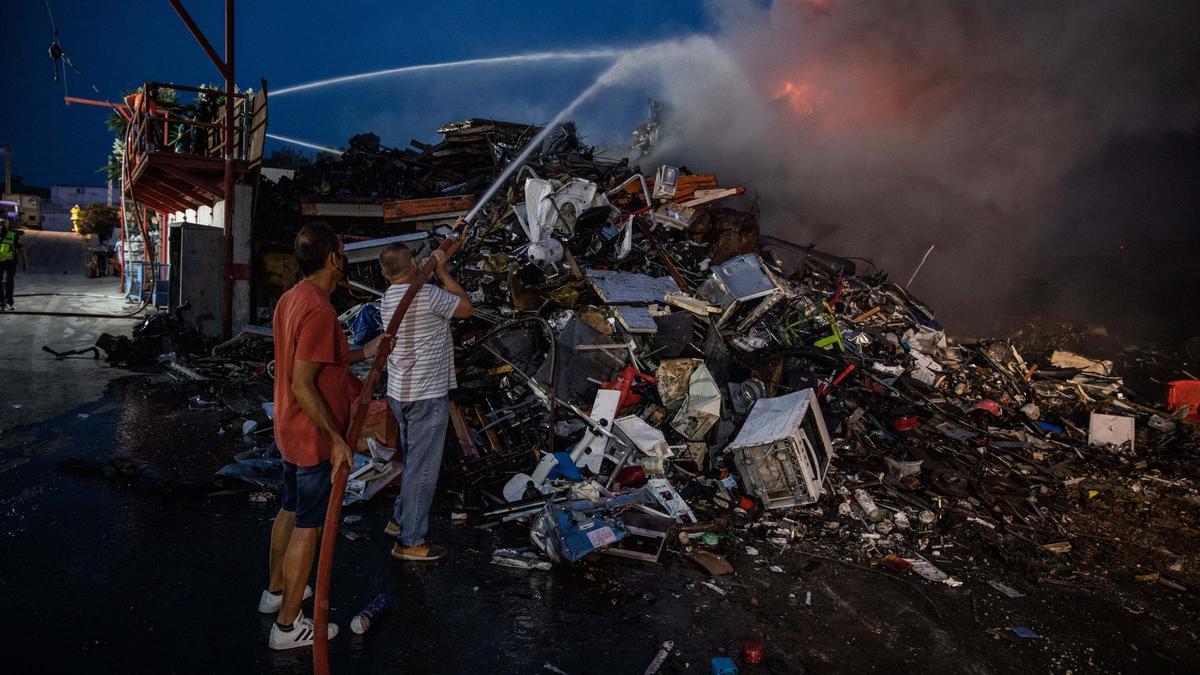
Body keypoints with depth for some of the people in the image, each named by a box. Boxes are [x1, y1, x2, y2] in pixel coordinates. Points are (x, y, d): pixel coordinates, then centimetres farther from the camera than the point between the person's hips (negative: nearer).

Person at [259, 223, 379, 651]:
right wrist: (336, 439, -23)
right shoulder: (319, 310, -26)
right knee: (308, 527, 2)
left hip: (290, 431, 10)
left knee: (290, 510, 24)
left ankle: (275, 591, 41)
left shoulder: (290, 299, 5)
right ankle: (288, 625, 14)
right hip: (315, 437, -9)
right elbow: (302, 384, -27)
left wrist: (363, 353, 17)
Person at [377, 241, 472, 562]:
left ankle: (400, 519, 36)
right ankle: (409, 542, 8)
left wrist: (436, 273, 15)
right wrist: (442, 271, -1)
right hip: (427, 396, -9)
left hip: (400, 393, 9)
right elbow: (466, 307, -6)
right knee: (423, 468, 0)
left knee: (413, 461, 24)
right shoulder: (426, 295, -19)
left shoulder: (388, 299, 6)